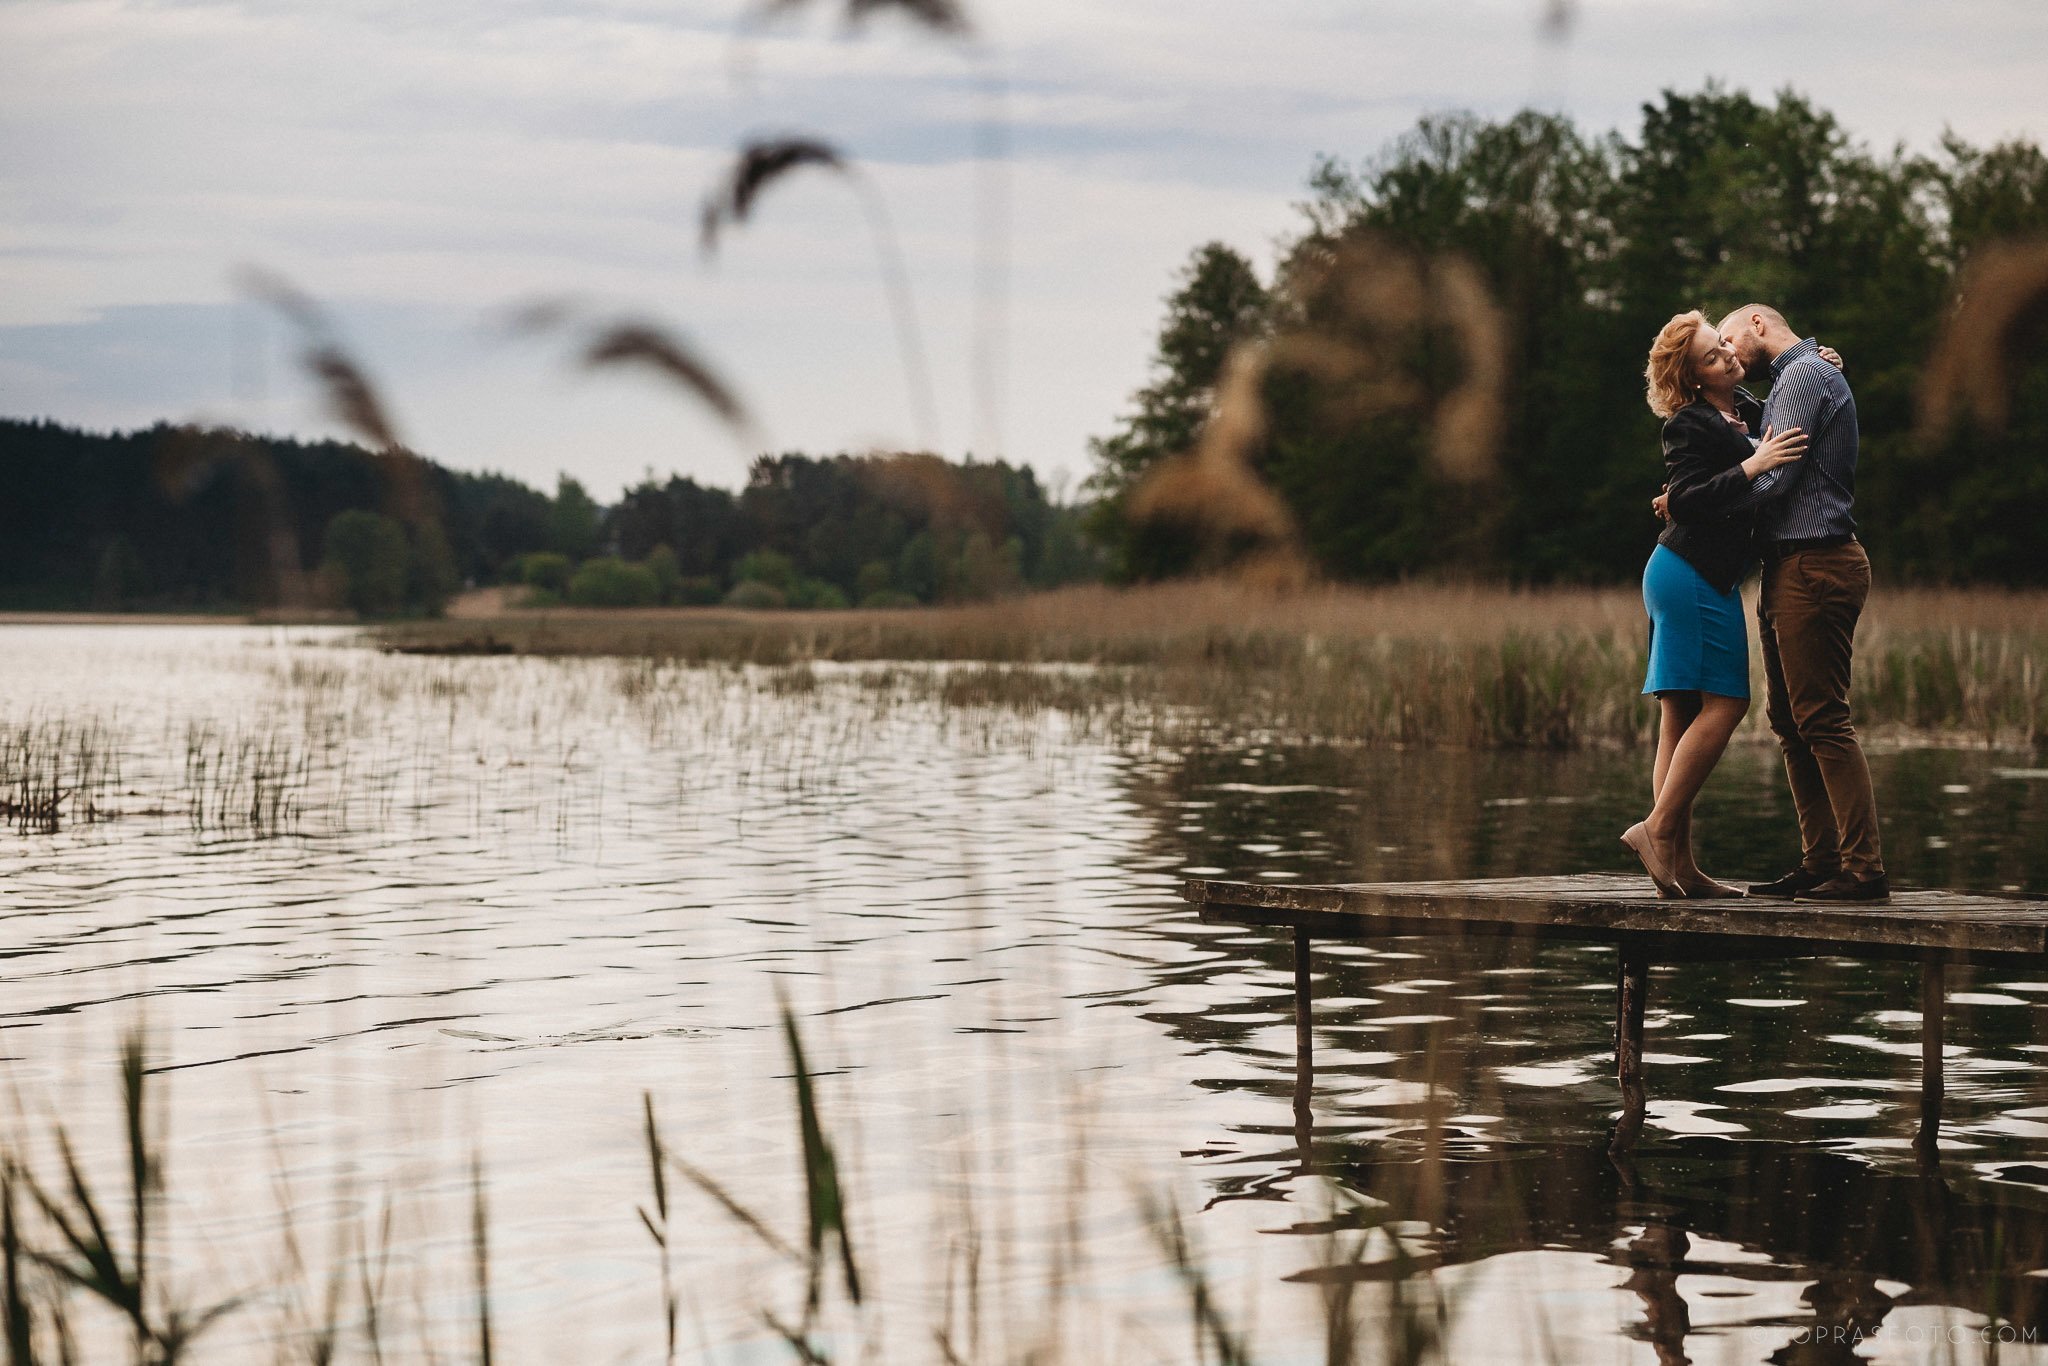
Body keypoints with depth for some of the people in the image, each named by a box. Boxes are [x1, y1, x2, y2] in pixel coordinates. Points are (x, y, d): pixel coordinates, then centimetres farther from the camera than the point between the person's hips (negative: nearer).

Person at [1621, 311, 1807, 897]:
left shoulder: (1749, 411, 13)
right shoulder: (1690, 425, -11)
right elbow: (1685, 501, -21)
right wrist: (1751, 467, -27)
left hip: (1709, 579, 9)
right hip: (1691, 575, -9)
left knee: (1683, 715, 3)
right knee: (1725, 704, -12)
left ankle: (1679, 867, 1)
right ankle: (1658, 827, -11)